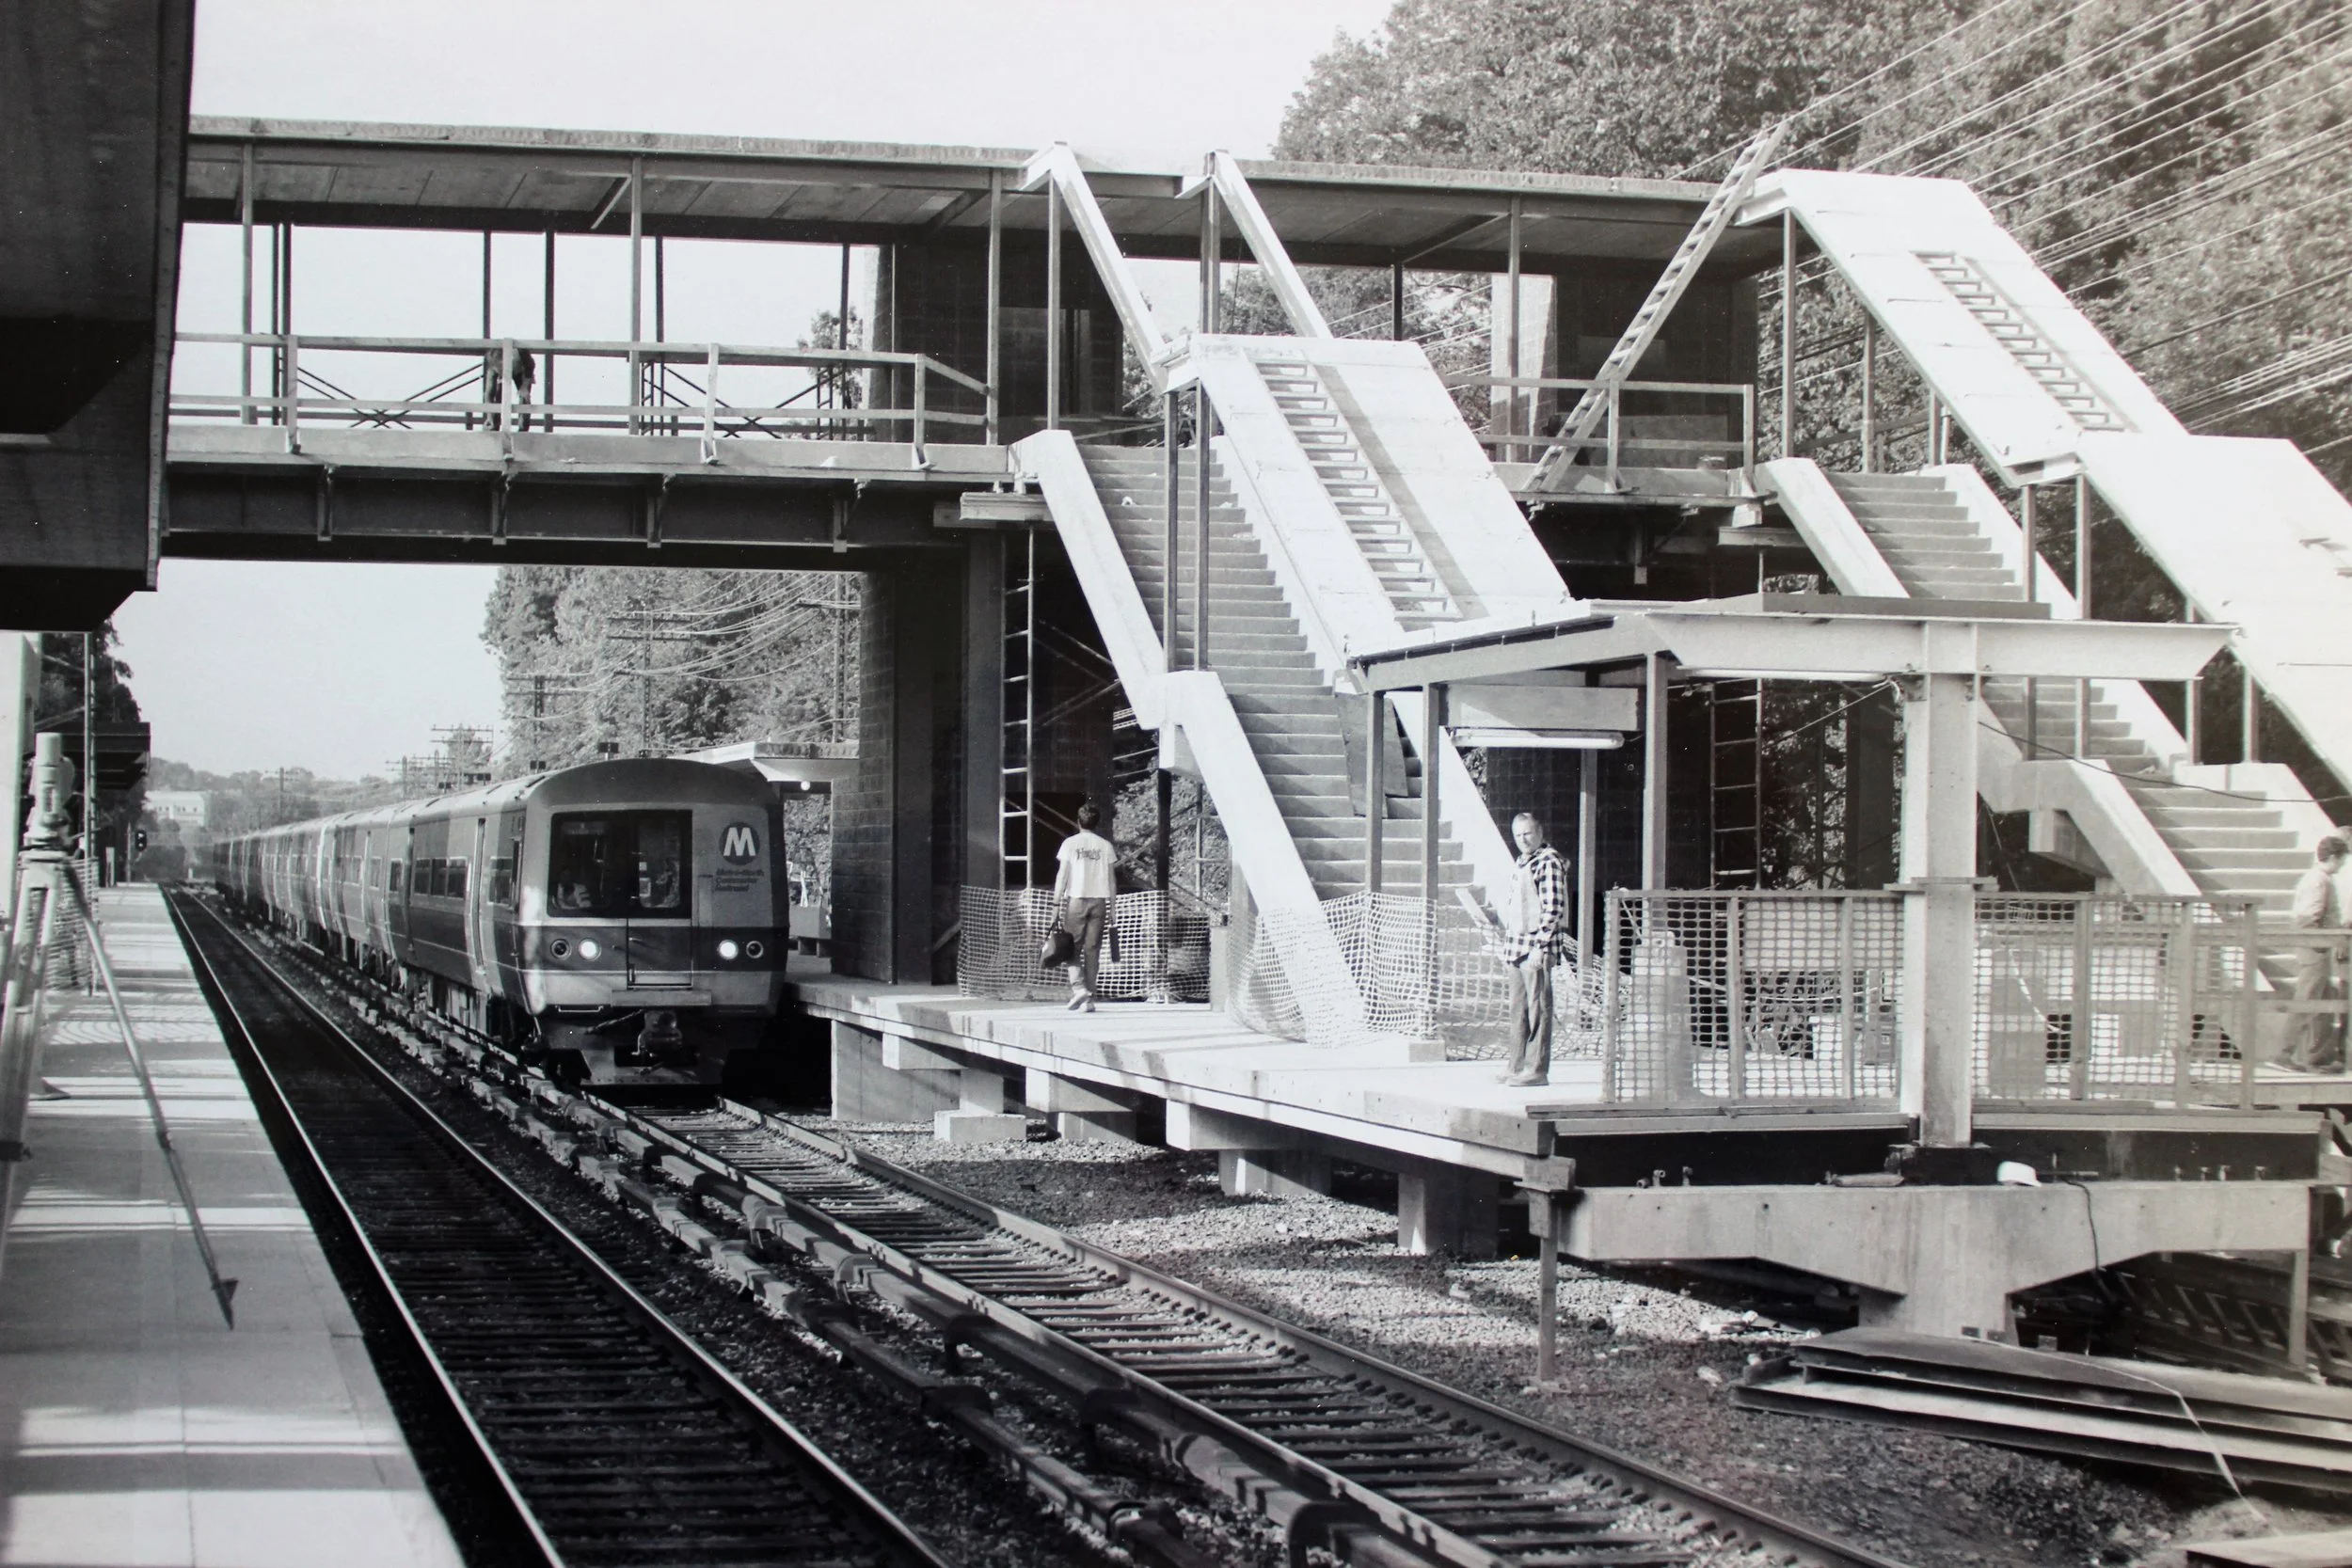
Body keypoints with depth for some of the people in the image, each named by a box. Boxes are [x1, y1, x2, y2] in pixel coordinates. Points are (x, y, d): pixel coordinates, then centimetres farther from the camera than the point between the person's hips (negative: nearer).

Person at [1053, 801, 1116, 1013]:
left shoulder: (1070, 843, -1)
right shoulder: (1105, 845, 5)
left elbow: (1062, 875, -2)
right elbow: (1110, 878, 6)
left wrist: (1057, 901, 4)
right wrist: (1111, 907, 12)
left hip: (1076, 900, -2)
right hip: (1099, 900, 2)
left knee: (1073, 947, 5)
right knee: (1092, 950, 5)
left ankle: (1078, 987, -16)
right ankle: (1089, 999, 4)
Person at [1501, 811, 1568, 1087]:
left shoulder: (1549, 862, -9)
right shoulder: (1523, 863, 19)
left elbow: (1552, 909, -16)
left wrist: (1540, 947, -20)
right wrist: (1507, 944, 19)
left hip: (1536, 947, -9)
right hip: (1517, 947, 9)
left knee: (1538, 1009, -7)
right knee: (1518, 1009, 11)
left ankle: (1537, 1069, -6)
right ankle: (1518, 1067, 16)